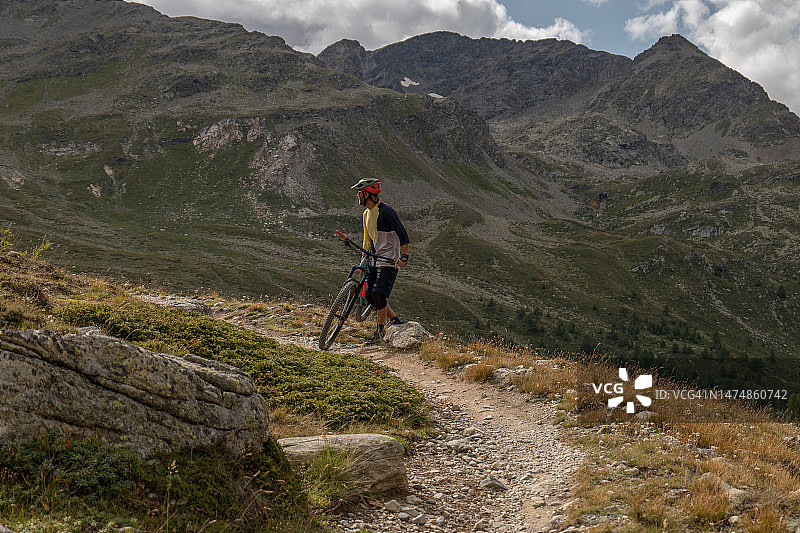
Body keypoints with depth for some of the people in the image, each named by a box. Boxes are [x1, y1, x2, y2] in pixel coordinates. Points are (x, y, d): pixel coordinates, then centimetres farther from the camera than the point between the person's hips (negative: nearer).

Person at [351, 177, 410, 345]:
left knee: (378, 293, -17)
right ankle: (395, 320, 19)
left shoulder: (385, 212, -15)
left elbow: (402, 234, -17)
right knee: (370, 295, 3)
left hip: (389, 259, -9)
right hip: (376, 259, 9)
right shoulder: (366, 214, 13)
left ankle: (380, 330, -4)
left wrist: (404, 257, -23)